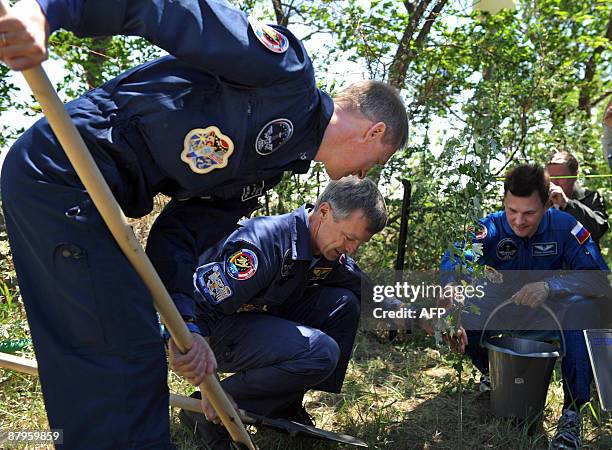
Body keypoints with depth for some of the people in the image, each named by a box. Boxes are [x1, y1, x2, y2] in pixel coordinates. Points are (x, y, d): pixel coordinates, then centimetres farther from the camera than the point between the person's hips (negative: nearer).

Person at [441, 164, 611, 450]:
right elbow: (453, 261, -36)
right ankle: (490, 373, 6)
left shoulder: (564, 227, -16)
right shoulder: (491, 228, -18)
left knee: (582, 304, -32)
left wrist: (551, 285, -44)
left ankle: (572, 412, -20)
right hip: (503, 316, 1)